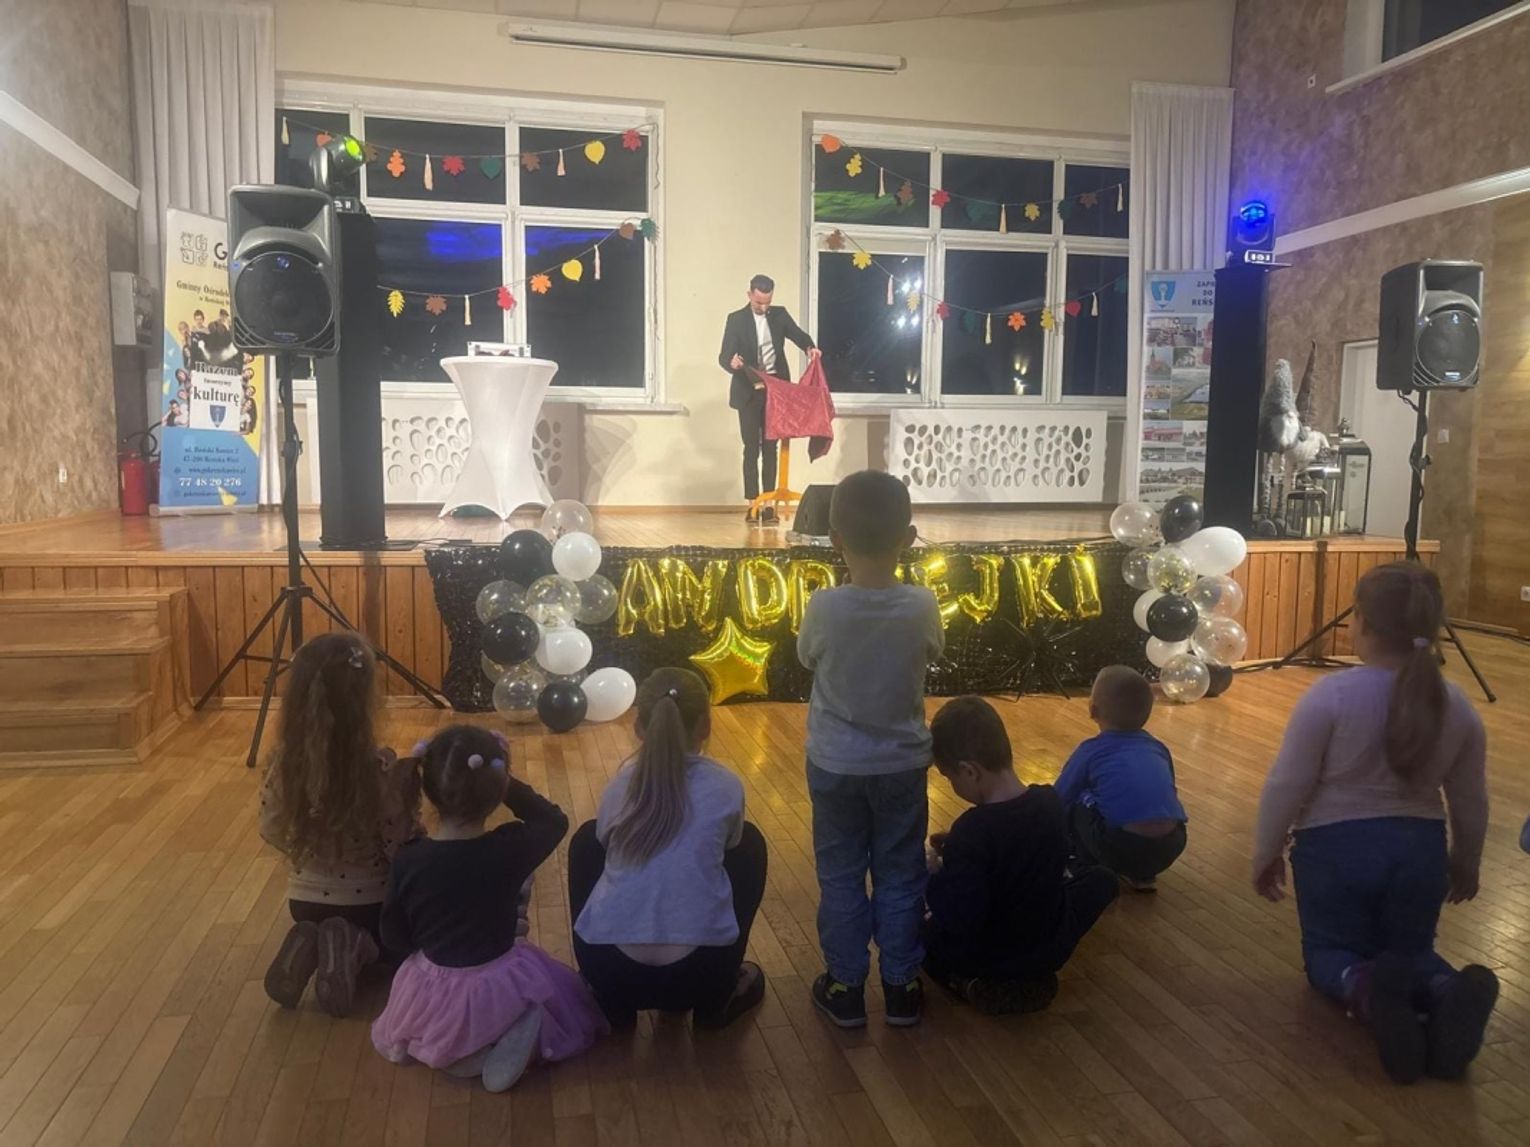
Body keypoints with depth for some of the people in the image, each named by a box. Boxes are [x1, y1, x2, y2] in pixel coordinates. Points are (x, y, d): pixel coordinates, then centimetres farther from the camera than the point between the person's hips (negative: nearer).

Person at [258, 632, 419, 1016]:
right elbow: (400, 850, -18)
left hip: (306, 901, 4)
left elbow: (272, 833, 2)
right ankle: (356, 948, -6)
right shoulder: (379, 769, -27)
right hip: (370, 902, -3)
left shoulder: (282, 766, -15)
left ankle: (310, 947, 0)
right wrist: (408, 797, -8)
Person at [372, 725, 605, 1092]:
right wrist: (507, 784, 0)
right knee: (564, 993, 27)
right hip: (497, 989, 0)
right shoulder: (511, 848, -20)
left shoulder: (408, 860, -17)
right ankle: (513, 1036, -4)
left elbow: (394, 938, -3)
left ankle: (463, 1053, 5)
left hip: (434, 998, 1)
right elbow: (553, 820, 3)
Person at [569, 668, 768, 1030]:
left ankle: (614, 1005, 29)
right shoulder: (725, 787, 1)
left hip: (607, 969, 2)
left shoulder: (621, 783, 5)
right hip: (699, 975, -1)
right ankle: (716, 1001, 26)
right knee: (750, 843, 20)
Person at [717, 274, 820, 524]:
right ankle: (752, 504, 3)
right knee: (751, 449, -1)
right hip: (749, 393, -3)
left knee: (770, 448, 5)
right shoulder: (736, 319, -4)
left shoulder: (780, 314, 5)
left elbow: (798, 334, 13)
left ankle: (769, 503, 8)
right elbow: (723, 356, -9)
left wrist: (810, 347, -11)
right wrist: (732, 362, -34)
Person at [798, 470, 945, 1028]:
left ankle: (846, 986, 24)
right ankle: (900, 985, 26)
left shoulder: (823, 607, -19)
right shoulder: (921, 605, -16)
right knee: (900, 876, 15)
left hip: (835, 766, -1)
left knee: (840, 877, 14)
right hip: (902, 764, 1)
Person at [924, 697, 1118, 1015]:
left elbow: (960, 923, -30)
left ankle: (970, 983, 12)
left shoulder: (972, 830, -31)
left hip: (986, 959, -3)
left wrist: (934, 878, -14)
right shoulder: (1050, 801, -11)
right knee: (1102, 879, 29)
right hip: (1052, 950, 4)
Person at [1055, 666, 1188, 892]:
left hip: (1123, 848, -5)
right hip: (1172, 846, 5)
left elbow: (1059, 801, 16)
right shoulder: (1158, 747, 21)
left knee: (1076, 803, 16)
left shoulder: (1091, 750, 9)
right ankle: (1142, 875, 24)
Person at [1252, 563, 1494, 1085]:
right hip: (1420, 848, 4)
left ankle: (1363, 989, -20)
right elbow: (1471, 803, 8)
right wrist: (1465, 864, 25)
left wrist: (1266, 854, 1)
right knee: (1410, 951, 23)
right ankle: (1448, 992, -14)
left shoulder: (1331, 695, -17)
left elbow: (1286, 786, -13)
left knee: (1329, 952, 17)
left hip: (1335, 848, -3)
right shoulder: (1458, 707, -2)